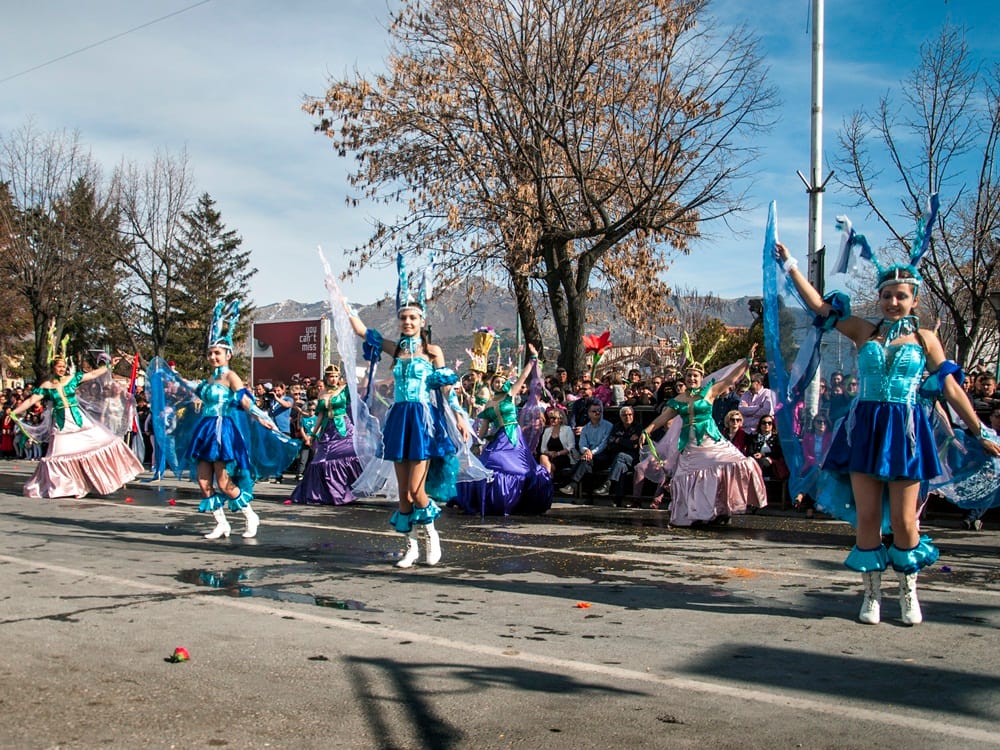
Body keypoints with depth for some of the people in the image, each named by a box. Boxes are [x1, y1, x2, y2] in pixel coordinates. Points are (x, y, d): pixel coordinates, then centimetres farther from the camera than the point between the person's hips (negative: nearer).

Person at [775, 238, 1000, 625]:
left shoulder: (925, 339, 5)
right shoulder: (864, 331, 8)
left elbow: (951, 389, 6)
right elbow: (819, 304, 8)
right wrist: (790, 264, 8)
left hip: (904, 430, -1)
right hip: (865, 428, 1)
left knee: (903, 520, 0)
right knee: (867, 516, 2)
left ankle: (908, 592, 19)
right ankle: (872, 593, 16)